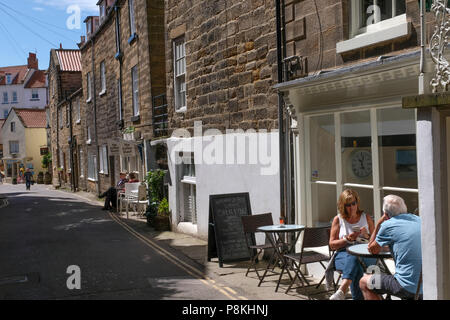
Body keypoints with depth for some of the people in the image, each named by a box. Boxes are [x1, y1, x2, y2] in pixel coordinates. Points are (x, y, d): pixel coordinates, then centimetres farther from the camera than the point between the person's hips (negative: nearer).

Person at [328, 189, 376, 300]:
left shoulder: (366, 217, 17)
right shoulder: (338, 219, 12)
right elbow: (332, 245, 9)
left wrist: (366, 236, -4)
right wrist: (347, 239, -7)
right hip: (343, 254, 0)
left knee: (355, 259, -38)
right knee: (353, 259, -38)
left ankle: (342, 291, -55)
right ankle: (358, 297, -45)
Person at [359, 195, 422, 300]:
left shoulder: (388, 225, -9)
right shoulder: (418, 220, 10)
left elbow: (372, 250, 7)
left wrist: (378, 224, 8)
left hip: (408, 287, -7)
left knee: (364, 283, 10)